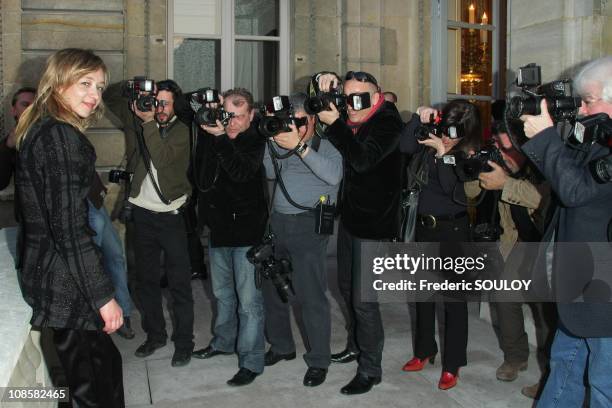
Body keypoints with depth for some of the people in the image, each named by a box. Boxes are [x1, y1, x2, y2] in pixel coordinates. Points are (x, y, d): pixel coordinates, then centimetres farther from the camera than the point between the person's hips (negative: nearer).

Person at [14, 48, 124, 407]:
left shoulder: (37, 130, 11)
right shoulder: (62, 136, -19)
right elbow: (70, 229, -24)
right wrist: (103, 295, -20)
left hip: (42, 268, 10)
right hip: (64, 282, -10)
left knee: (105, 363, 20)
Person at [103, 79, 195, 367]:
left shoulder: (181, 131, -6)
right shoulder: (137, 121, 5)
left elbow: (162, 158, -23)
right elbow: (109, 96, 13)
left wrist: (149, 122, -24)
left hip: (171, 214, -4)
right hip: (142, 212, 4)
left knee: (179, 283, 2)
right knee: (146, 279, 14)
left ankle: (184, 341, 14)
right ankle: (155, 335, 30)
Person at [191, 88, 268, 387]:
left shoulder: (258, 141, -12)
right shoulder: (213, 134, 4)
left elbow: (241, 172, -26)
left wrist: (221, 138, -33)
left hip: (247, 230, -6)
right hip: (218, 226, 6)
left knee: (248, 300, -1)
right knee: (222, 293, 22)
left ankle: (251, 361, 9)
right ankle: (223, 342, 41)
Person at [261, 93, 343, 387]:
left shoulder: (325, 145, -2)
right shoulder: (284, 143, 17)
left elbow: (334, 175, -20)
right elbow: (269, 172, 8)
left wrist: (300, 146, -25)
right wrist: (273, 140, -4)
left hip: (308, 225, -6)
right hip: (277, 221, 7)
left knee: (310, 296, -6)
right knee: (271, 288, 13)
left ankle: (318, 361, 8)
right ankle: (281, 346, 32)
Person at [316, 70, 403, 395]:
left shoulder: (388, 122, -17)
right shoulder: (349, 117, 2)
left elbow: (362, 160, -32)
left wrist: (335, 124, -32)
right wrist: (325, 79, -7)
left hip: (374, 225, -8)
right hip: (349, 217, 8)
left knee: (363, 300, -5)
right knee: (347, 288, 20)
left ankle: (370, 370, 10)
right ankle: (356, 345, 40)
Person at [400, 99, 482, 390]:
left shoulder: (470, 154, -14)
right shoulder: (435, 137, -2)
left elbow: (456, 192, -23)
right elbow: (406, 146, -11)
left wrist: (442, 154, -28)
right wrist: (419, 118, -20)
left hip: (453, 229, -5)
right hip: (424, 225, 5)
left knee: (454, 298, 1)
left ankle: (452, 365, 14)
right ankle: (424, 351, 33)